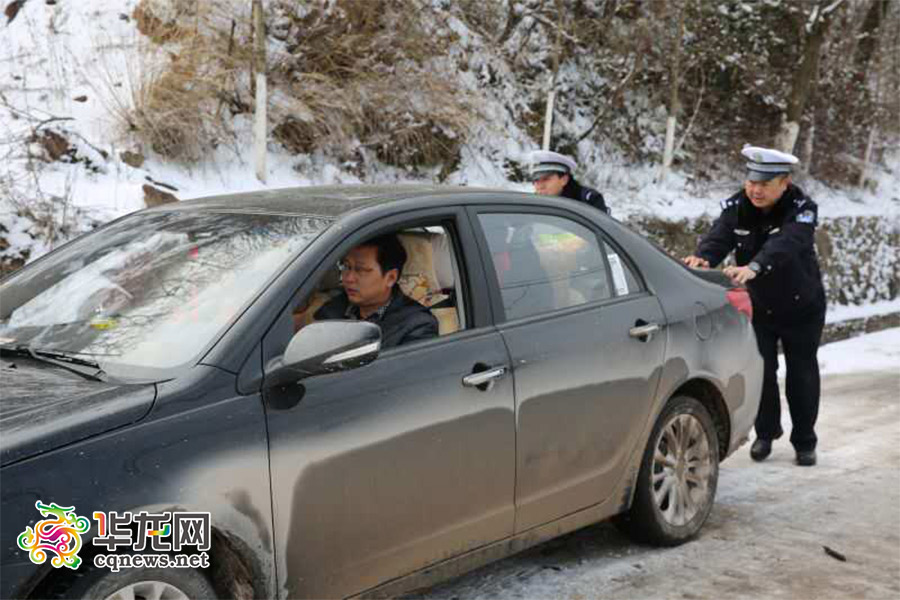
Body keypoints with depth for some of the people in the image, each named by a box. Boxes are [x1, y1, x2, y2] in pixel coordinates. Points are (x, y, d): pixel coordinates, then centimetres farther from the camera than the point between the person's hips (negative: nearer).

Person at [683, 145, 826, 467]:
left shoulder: (802, 209, -24)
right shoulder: (736, 207, -13)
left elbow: (786, 243, -44)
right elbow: (718, 236, -30)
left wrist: (753, 267, -63)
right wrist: (703, 257, -54)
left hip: (802, 307, -2)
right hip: (757, 305, 2)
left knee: (802, 375, 6)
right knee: (761, 371, 1)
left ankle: (805, 442, 23)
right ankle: (766, 432, 23)